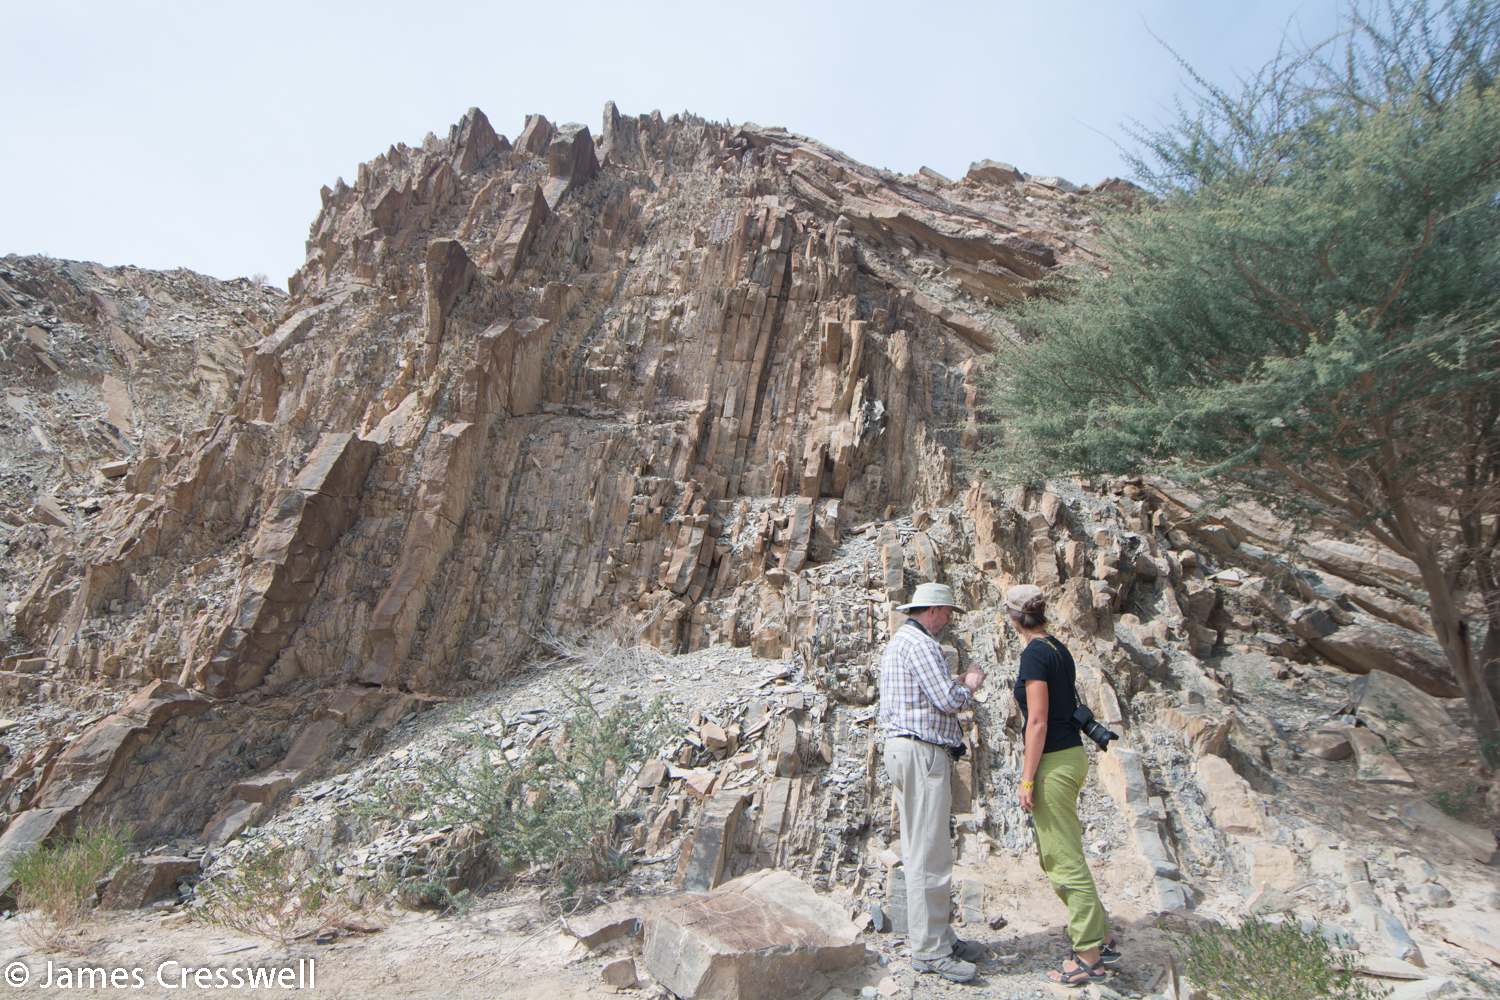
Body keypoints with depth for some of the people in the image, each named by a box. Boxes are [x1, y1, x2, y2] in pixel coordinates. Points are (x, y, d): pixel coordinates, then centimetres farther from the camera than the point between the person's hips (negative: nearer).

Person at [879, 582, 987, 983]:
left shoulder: (898, 641, 19)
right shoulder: (920, 643, -15)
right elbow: (949, 701, -20)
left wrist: (957, 682, 17)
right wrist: (970, 683, -1)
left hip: (901, 746, 11)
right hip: (922, 753, -11)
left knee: (919, 850, 15)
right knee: (931, 853, -4)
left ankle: (936, 937, 25)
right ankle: (929, 950, 5)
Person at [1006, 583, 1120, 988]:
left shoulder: (1034, 654, -17)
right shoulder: (1059, 649, 11)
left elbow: (1038, 721, -19)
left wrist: (1028, 778, -14)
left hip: (1054, 761, -10)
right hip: (1072, 753, 10)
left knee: (1065, 861, 1)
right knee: (1054, 855, 19)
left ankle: (1089, 957, 11)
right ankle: (1102, 939, 27)